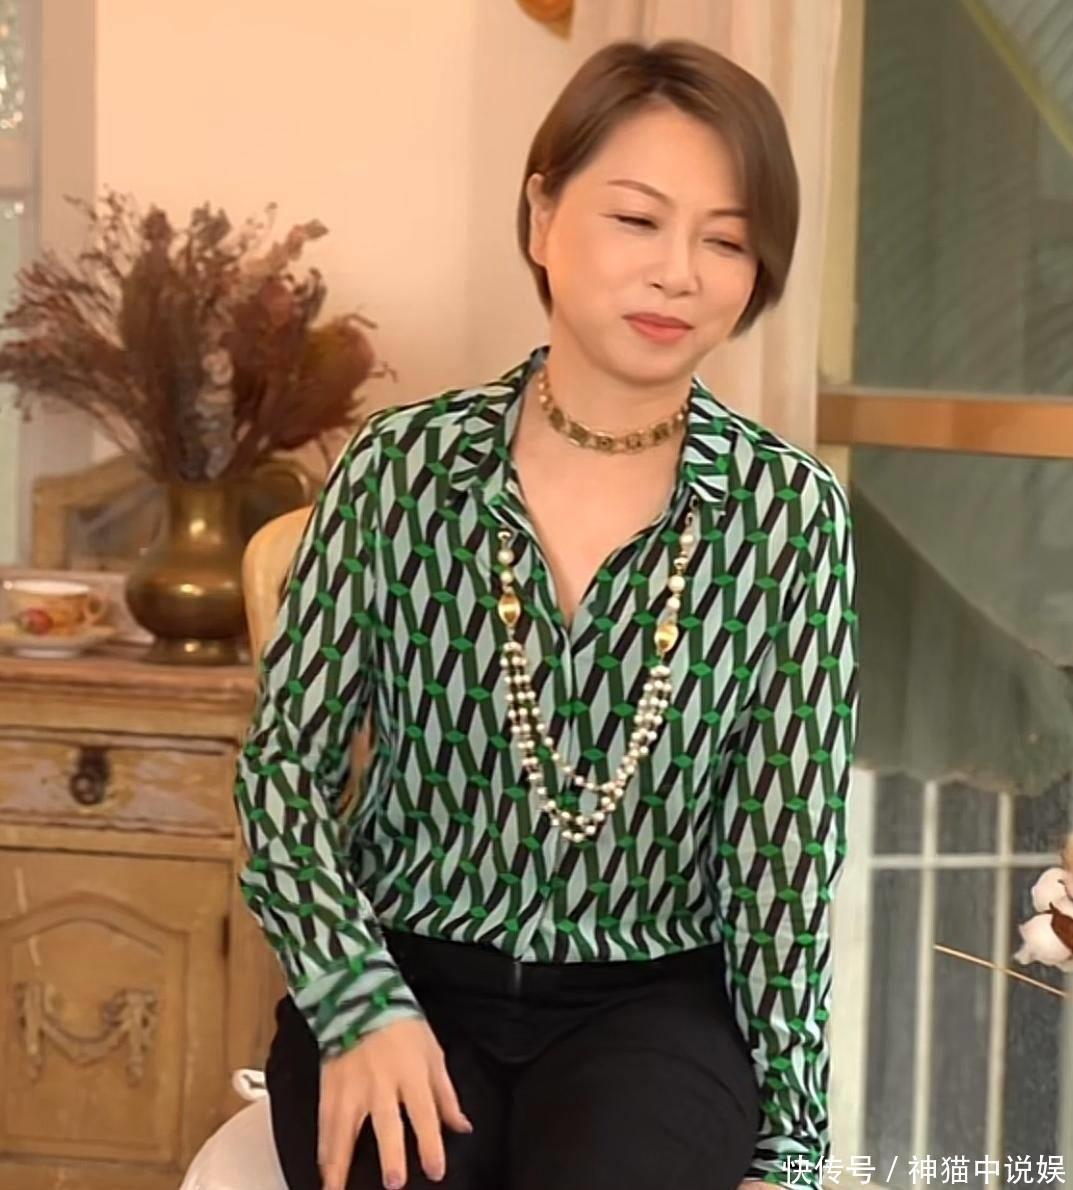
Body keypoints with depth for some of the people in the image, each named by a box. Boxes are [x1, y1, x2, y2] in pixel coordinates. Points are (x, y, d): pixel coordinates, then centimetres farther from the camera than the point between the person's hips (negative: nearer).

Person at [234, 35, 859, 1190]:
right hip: (407, 971, 0)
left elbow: (789, 838, -3)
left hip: (651, 1000, 0)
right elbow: (285, 759, 0)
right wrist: (362, 1004, -14)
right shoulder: (405, 464, -4)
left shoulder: (790, 512, -4)